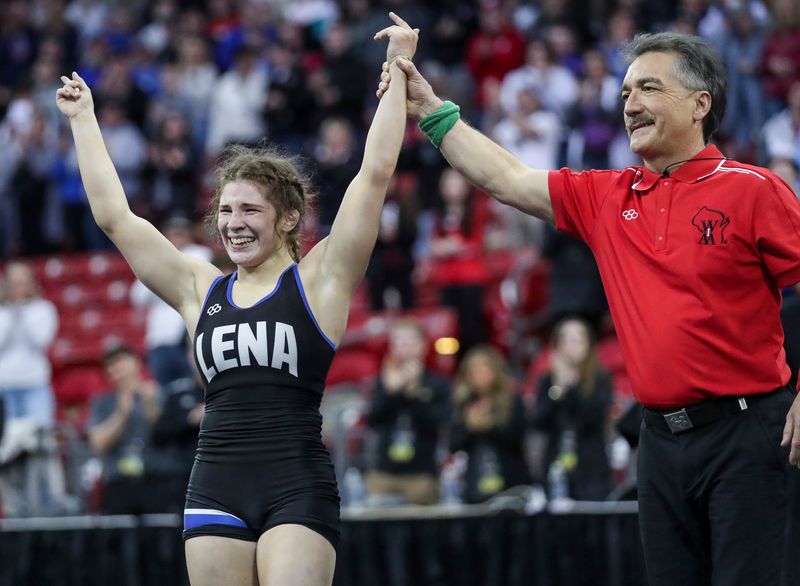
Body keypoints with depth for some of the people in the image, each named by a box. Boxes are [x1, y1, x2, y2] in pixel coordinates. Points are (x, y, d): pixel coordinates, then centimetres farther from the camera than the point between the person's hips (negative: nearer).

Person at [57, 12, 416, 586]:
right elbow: (114, 215, 17)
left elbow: (376, 173, -3)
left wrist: (397, 71, -3)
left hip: (297, 489, -4)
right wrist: (84, 119, 22)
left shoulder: (319, 279, 3)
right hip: (216, 488, 4)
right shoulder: (202, 290, 14)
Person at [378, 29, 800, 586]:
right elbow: (504, 179, 13)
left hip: (744, 431, -6)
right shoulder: (608, 197, 11)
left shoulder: (753, 190, -6)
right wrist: (431, 111, 8)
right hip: (663, 434, 6)